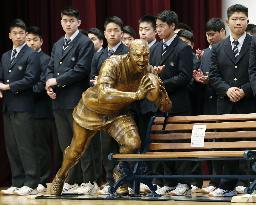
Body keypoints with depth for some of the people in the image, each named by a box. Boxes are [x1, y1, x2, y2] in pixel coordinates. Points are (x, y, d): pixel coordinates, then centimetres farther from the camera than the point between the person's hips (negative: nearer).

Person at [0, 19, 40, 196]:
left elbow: (30, 79, -13)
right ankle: (17, 183, 12)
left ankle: (31, 184, -7)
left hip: (23, 107, -7)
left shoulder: (32, 55, -3)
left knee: (26, 146, -8)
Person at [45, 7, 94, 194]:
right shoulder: (57, 45, 20)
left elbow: (81, 70, -13)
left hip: (76, 100, -7)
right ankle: (71, 180, 11)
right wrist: (50, 85, -1)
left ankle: (75, 181, -3)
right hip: (59, 101, 7)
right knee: (65, 144, 7)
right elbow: (51, 68, 19)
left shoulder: (85, 43, -4)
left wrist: (56, 81, -11)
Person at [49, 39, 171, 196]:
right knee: (76, 150, 13)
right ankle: (61, 176, 45)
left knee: (133, 144, -20)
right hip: (92, 110, -3)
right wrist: (136, 95, -55)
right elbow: (103, 95, -48)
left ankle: (120, 173, 11)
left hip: (118, 113, 3)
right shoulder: (113, 64, -33)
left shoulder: (147, 70, -19)